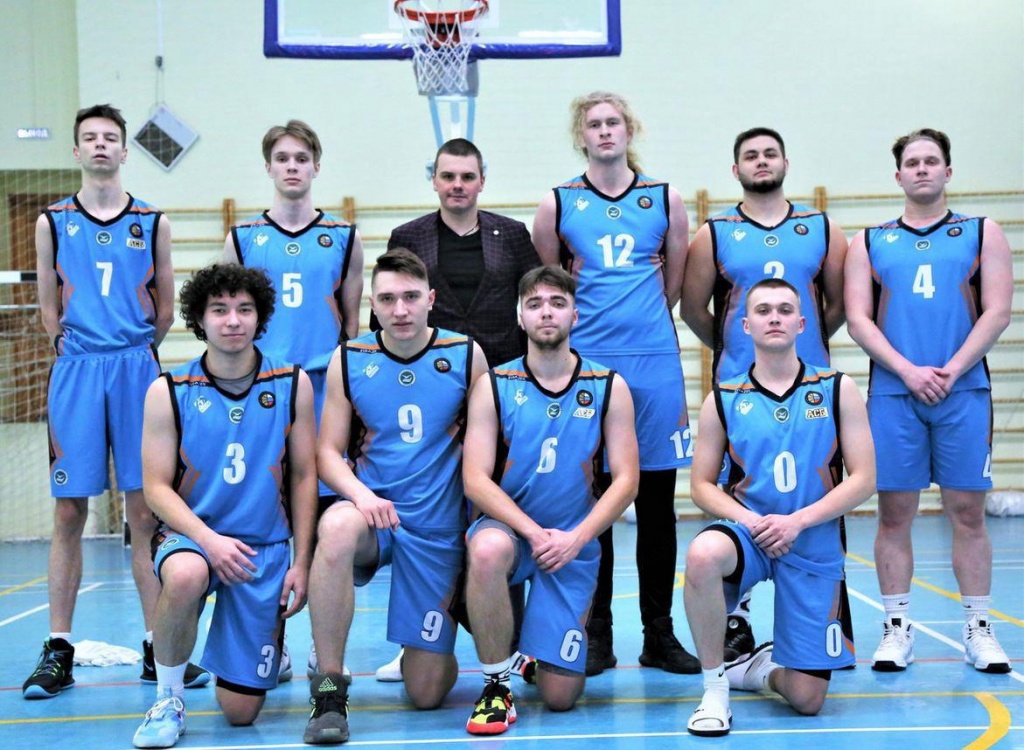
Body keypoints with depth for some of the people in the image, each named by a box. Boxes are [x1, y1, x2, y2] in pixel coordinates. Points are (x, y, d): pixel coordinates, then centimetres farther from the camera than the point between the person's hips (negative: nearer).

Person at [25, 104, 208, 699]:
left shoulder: (152, 222, 7)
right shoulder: (53, 222, 8)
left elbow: (165, 305, 12)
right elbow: (50, 305, 12)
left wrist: (139, 353, 8)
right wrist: (74, 351, 8)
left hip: (136, 367, 0)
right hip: (76, 371, 0)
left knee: (145, 512, 1)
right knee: (69, 513, 1)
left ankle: (159, 650, 6)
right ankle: (58, 650, 7)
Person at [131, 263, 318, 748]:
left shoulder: (293, 385, 0)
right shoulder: (169, 392, -4)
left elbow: (304, 477, 4)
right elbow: (157, 486, -5)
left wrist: (301, 563, -1)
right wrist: (208, 539, -21)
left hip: (266, 548, 1)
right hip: (192, 536, -1)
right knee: (185, 576, -41)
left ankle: (272, 641, 37)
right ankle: (167, 700, -15)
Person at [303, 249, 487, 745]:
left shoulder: (466, 356, -1)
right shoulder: (349, 360, 0)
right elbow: (328, 451, -2)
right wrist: (361, 494, -22)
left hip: (439, 529, 0)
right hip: (372, 512, 0)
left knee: (426, 693, -1)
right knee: (337, 527, -40)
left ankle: (427, 649, 39)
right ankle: (329, 689, -27)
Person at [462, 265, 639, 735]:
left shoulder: (608, 388, 1)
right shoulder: (494, 386, -3)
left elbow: (626, 479, -3)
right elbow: (476, 480, -9)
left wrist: (575, 539, -17)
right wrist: (533, 532, -21)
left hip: (573, 542, 1)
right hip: (509, 528, -1)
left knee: (561, 696, -5)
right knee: (487, 550, -40)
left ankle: (536, 652, 34)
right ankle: (496, 687, -20)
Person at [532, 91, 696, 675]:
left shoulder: (665, 199, 8)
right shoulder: (558, 205, 5)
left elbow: (675, 282, 16)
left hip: (654, 360, 1)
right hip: (584, 361, -1)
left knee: (658, 501, 4)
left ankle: (660, 635, 13)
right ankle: (596, 635, 11)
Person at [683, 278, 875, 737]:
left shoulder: (838, 390, 0)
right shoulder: (723, 399, 1)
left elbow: (863, 479, -4)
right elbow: (702, 485, 3)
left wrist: (797, 521, -16)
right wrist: (749, 521, -16)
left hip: (814, 547, 1)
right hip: (747, 536, 0)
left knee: (807, 699, -2)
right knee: (703, 554, -39)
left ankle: (759, 669, 35)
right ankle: (714, 690, -19)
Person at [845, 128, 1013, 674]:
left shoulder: (982, 234, 10)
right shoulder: (870, 243, 12)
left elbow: (997, 312, 1)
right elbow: (858, 320, 3)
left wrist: (951, 371, -11)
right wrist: (908, 372, -10)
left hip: (963, 392, 0)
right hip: (892, 393, 1)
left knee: (968, 512, 1)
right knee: (894, 514, 2)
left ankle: (978, 631, 9)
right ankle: (897, 630, 10)